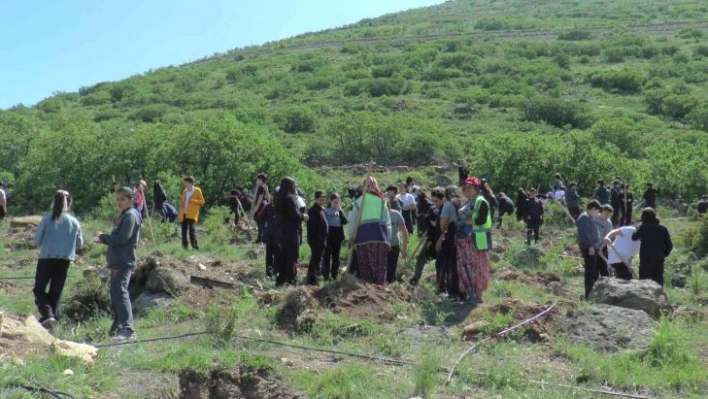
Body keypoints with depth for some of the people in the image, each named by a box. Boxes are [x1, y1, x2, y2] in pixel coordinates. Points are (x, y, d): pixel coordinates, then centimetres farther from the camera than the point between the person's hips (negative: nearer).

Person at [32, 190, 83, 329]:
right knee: (56, 292, 12)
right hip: (65, 260, 2)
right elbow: (80, 243, 7)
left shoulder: (47, 219, -8)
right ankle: (53, 316, 12)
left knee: (39, 289, 9)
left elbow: (36, 240, -6)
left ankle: (47, 314, -11)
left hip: (46, 259, -2)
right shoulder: (74, 222, -1)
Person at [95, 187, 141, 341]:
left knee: (120, 293, -17)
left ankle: (128, 329, -21)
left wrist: (103, 238, -7)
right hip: (118, 261, 11)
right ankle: (117, 327, 26)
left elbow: (122, 238, -18)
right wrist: (104, 238, 4)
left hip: (124, 262, -11)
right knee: (116, 293, 16)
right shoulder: (124, 215, 19)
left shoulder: (130, 216, -11)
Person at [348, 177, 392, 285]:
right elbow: (387, 223, 7)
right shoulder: (381, 201, 9)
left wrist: (352, 238, 13)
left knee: (365, 268, 4)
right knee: (380, 269, 4)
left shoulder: (358, 202, 8)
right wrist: (388, 239, 13)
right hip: (379, 236, 0)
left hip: (363, 237, 0)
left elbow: (352, 222, 6)